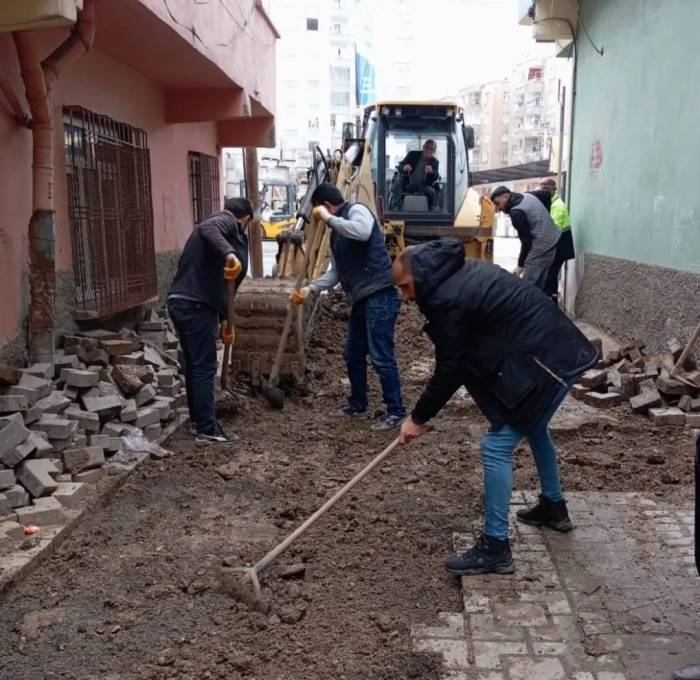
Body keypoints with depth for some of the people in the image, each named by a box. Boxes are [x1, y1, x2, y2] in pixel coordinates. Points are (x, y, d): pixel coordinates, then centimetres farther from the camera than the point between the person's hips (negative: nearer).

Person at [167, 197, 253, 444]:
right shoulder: (227, 222, 0)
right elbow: (208, 229, -27)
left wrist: (224, 321, 30)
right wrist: (229, 254, -42)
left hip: (180, 302, 10)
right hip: (196, 305, -10)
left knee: (194, 364, 18)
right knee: (205, 367, -4)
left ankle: (198, 420, 29)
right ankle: (207, 429, 2)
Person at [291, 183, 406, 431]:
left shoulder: (357, 210, -5)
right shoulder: (336, 234, 20)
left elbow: (363, 232, -29)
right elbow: (336, 272, 23)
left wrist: (329, 218, -18)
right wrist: (309, 289, 11)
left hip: (380, 295, -10)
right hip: (361, 299, 10)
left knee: (381, 357, -8)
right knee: (353, 354, 16)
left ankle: (396, 411, 2)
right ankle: (358, 404, 32)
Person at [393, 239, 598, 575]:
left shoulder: (447, 298, -18)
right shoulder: (461, 272, 13)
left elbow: (449, 370, -12)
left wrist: (418, 417, -1)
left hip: (545, 361, -11)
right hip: (558, 348, 11)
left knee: (496, 447, -7)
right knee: (533, 427, 30)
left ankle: (495, 548, 0)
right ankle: (554, 506, 47)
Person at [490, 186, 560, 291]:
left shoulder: (516, 212, -18)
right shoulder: (527, 196, 8)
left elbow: (526, 241, -16)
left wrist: (520, 265, -7)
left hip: (541, 248, -10)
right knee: (538, 285, 15)